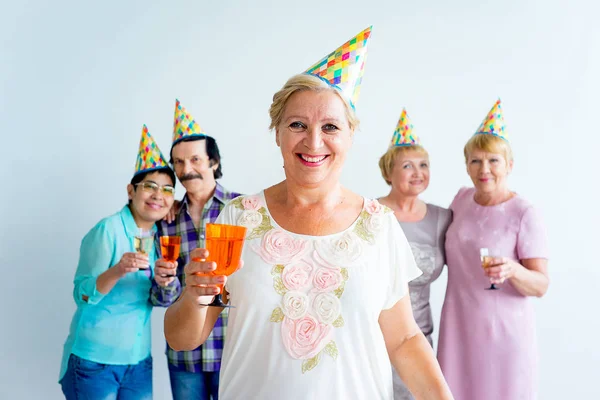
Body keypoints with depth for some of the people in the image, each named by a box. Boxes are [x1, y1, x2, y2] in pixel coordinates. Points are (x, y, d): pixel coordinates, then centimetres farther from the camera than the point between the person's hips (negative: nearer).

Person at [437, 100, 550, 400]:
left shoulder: (525, 214, -12)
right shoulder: (462, 198, 3)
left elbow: (541, 286, -14)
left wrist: (513, 270, -32)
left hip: (504, 330, -4)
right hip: (458, 327, 4)